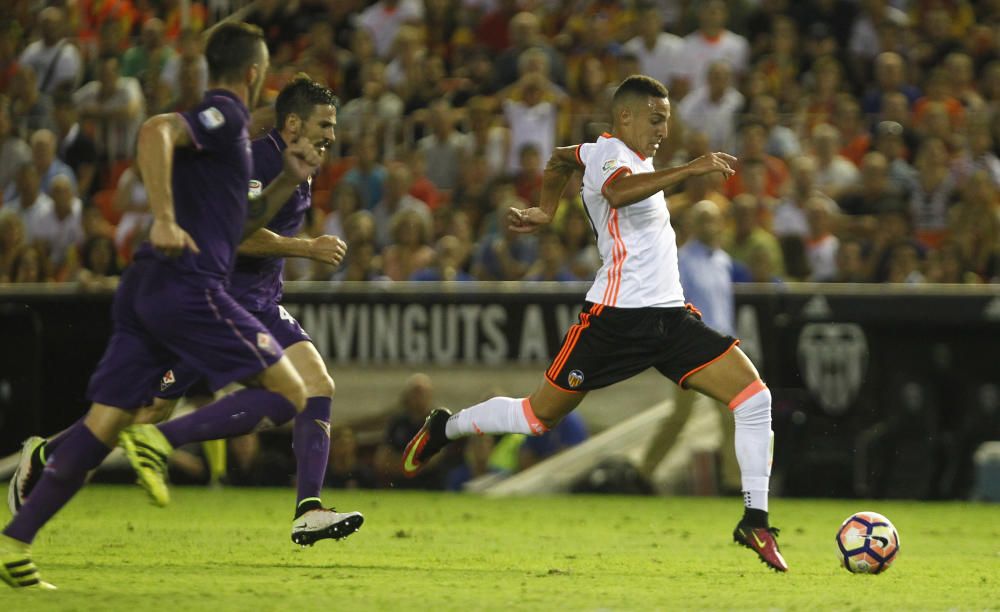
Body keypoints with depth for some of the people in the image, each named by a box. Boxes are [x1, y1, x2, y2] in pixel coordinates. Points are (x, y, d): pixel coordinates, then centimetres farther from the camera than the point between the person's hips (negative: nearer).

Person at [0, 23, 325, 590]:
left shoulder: (219, 124, 26)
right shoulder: (225, 116, -4)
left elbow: (237, 224, 33)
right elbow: (156, 131, -24)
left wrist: (288, 181, 22)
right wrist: (165, 219, -29)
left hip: (146, 289, 9)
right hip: (190, 288, -9)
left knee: (105, 424, 4)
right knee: (288, 394, -3)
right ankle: (162, 442, -17)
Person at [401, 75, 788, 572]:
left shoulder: (627, 154, 15)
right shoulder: (607, 153, -12)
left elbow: (560, 158, 35)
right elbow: (618, 193, -38)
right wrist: (690, 169, -41)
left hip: (669, 316, 8)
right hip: (616, 318, -8)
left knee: (755, 398, -7)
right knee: (539, 416, 3)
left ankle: (755, 521, -1)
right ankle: (444, 428, 29)